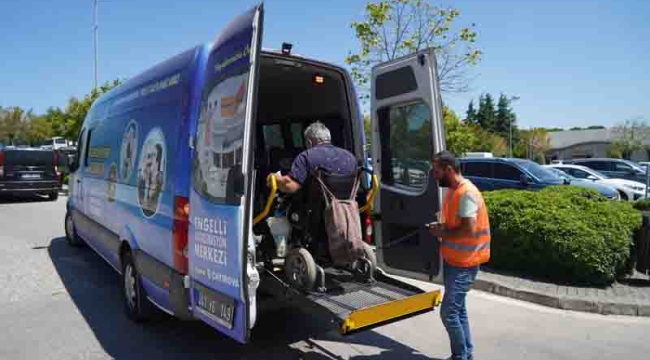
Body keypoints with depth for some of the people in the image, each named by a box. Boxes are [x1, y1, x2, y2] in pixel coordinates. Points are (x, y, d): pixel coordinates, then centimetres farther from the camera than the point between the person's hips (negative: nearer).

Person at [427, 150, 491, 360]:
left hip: (464, 264, -10)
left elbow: (469, 229, -26)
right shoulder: (452, 191, 10)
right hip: (453, 261, 10)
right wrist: (441, 227, 3)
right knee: (458, 310, 16)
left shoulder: (467, 193, -20)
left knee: (448, 312, -7)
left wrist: (443, 233, -15)